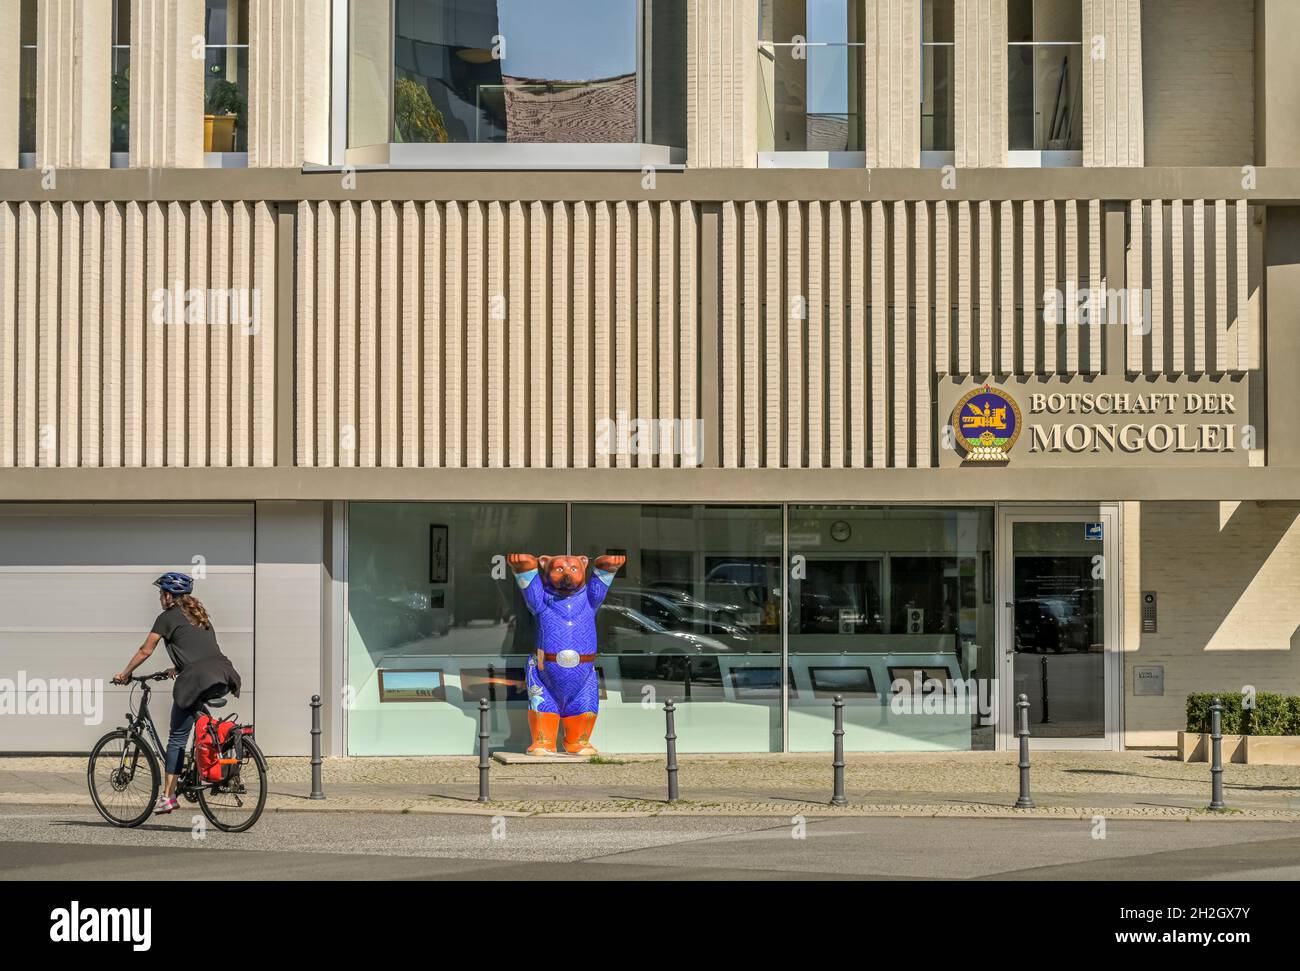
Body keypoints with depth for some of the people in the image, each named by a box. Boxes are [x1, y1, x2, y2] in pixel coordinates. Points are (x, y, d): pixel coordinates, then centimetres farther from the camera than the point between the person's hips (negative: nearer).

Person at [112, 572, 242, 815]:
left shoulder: (168, 617, 8)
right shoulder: (199, 615, 26)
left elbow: (145, 651, 11)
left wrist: (124, 675, 23)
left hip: (197, 680, -6)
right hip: (223, 680, 6)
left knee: (177, 738, 3)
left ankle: (168, 795, 3)